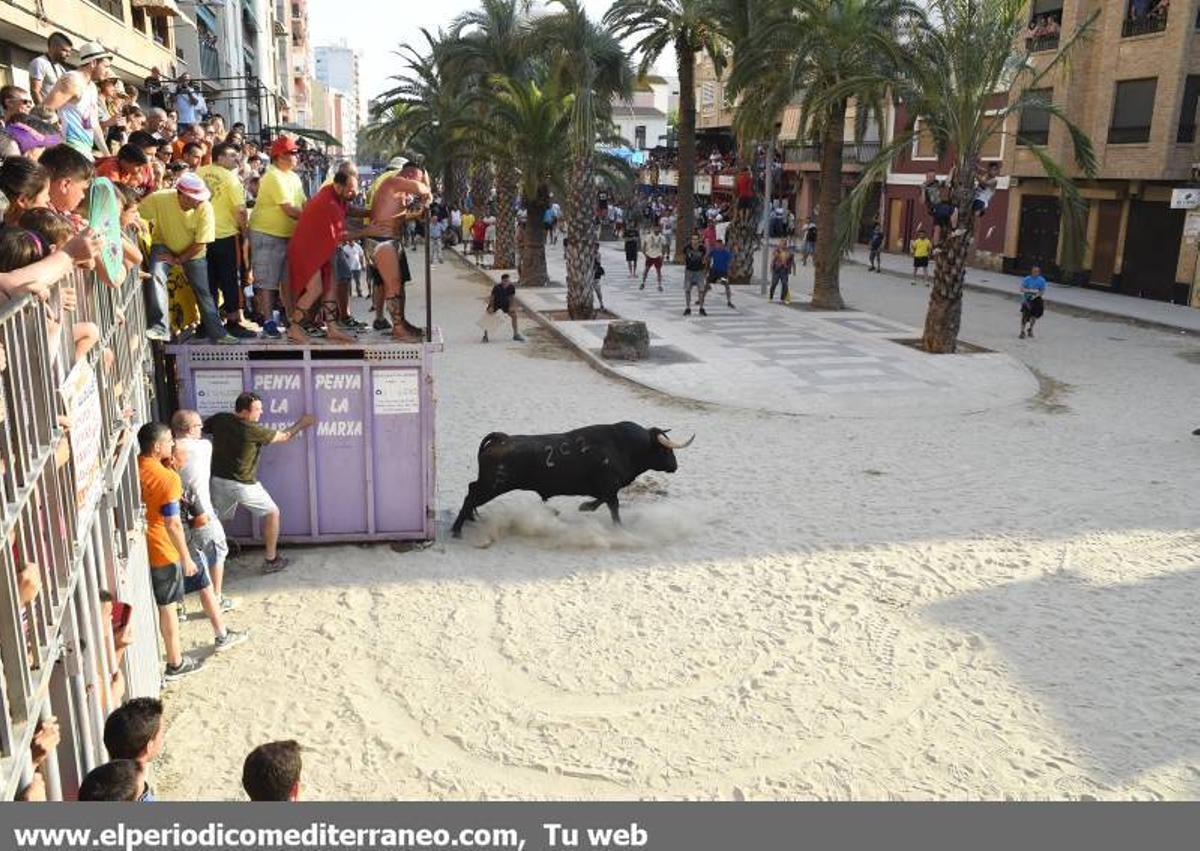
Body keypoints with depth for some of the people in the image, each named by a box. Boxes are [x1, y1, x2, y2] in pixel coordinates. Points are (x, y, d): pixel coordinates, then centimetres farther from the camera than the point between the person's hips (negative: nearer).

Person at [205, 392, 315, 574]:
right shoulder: (253, 430, -18)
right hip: (243, 485, -5)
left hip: (219, 481, 6)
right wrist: (301, 424, 10)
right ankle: (271, 560, 16)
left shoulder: (219, 420, -4)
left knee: (215, 523, 21)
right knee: (272, 513, 12)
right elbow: (284, 437, -5)